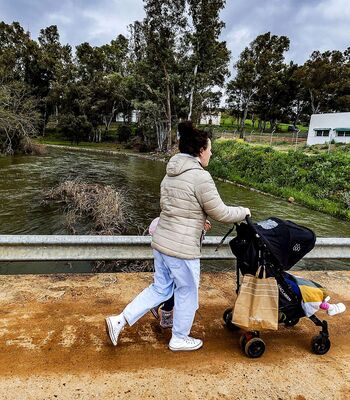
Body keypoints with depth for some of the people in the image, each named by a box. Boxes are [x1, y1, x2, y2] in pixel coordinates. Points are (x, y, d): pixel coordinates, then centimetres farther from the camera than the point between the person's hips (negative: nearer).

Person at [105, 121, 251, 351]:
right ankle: (179, 339, 36)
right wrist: (244, 212, 6)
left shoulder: (171, 174, 7)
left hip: (161, 241, 8)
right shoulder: (201, 177, -20)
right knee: (187, 294, 15)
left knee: (160, 289, 23)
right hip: (182, 248, -8)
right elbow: (220, 213, -12)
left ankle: (119, 321, 24)